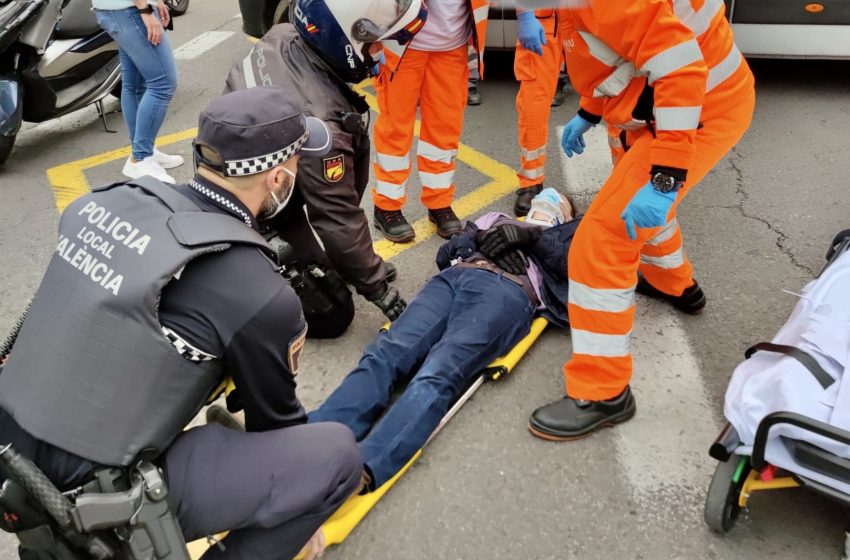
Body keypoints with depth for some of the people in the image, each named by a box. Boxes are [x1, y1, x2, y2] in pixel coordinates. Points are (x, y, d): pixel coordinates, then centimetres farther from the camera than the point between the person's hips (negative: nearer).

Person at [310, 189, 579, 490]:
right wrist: (478, 240, 11)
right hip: (454, 278, 4)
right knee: (383, 356, -25)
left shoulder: (567, 235, 35)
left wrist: (532, 236, 6)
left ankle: (360, 470, -52)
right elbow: (444, 255, 29)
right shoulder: (496, 219, 42)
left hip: (507, 293, -4)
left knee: (437, 376, -32)